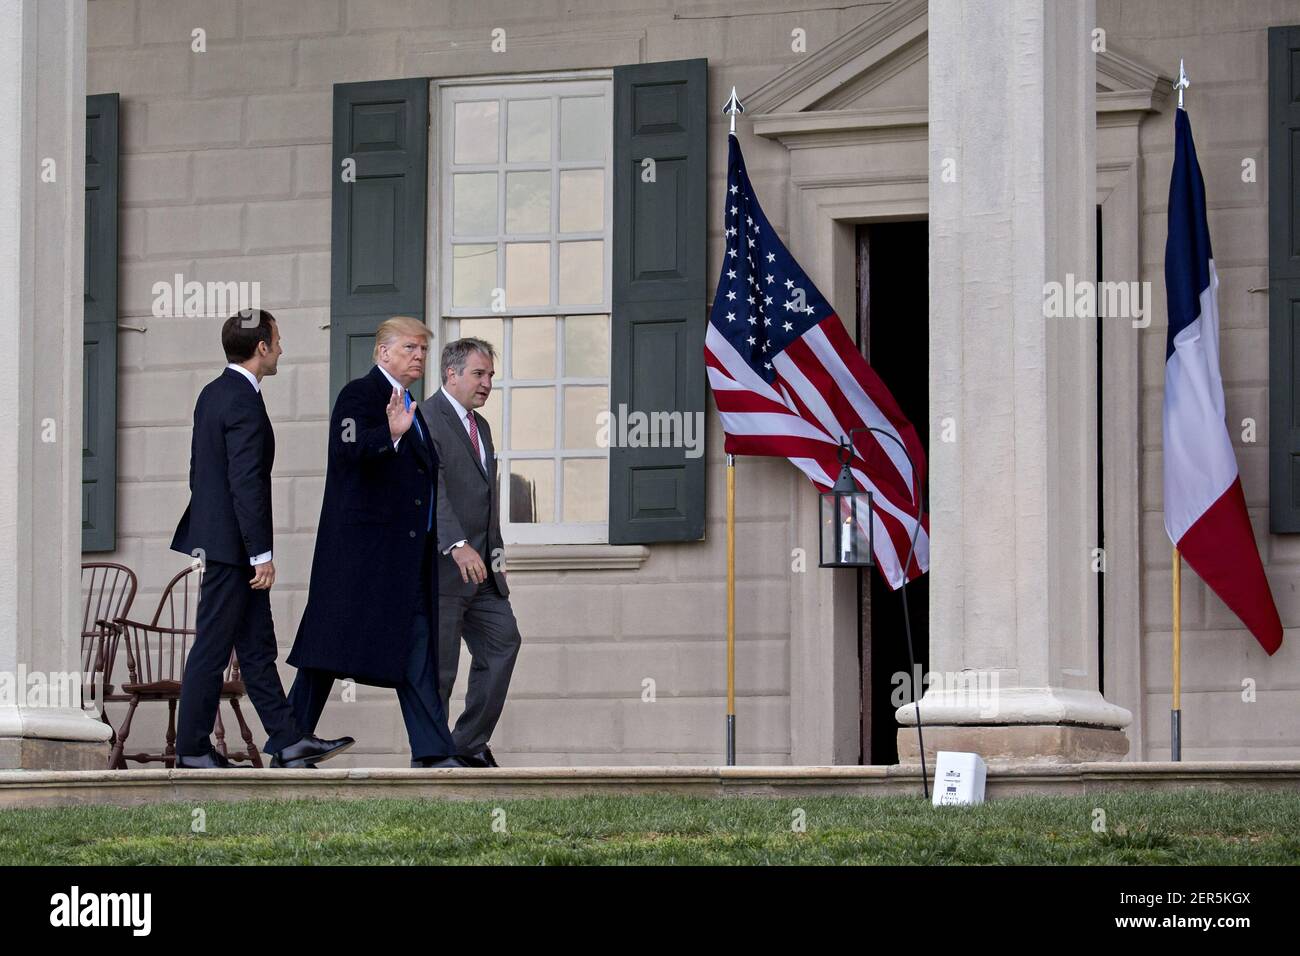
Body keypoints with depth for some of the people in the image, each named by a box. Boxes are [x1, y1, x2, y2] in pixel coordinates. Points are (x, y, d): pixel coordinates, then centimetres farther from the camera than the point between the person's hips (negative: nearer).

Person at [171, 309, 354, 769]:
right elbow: (247, 484, -22)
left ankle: (287, 741, 16)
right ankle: (192, 749, 5)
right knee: (213, 648, -2)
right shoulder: (244, 402, -19)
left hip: (214, 536, 10)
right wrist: (261, 554, -21)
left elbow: (200, 470, 18)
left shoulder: (213, 393, 12)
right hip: (231, 544, -10)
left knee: (257, 646, 12)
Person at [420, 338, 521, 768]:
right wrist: (457, 546, -32)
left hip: (479, 565, 9)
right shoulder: (423, 420, -11)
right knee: (438, 665, -3)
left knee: (503, 642, 4)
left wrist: (494, 553, 16)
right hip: (439, 566, -9)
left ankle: (470, 744, 12)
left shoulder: (480, 426, 19)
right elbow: (429, 489, -23)